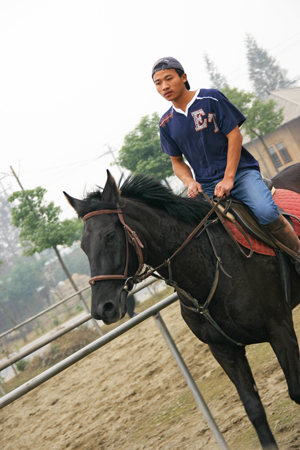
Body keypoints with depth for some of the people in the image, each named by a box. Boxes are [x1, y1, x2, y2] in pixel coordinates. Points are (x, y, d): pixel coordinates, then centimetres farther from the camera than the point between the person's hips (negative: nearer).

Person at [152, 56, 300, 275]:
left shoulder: (211, 98, -3)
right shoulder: (167, 124, 9)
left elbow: (235, 136, -6)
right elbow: (177, 161, 16)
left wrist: (228, 178, -14)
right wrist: (190, 182, -7)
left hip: (240, 171, -4)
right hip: (208, 186, 4)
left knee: (266, 212, -30)